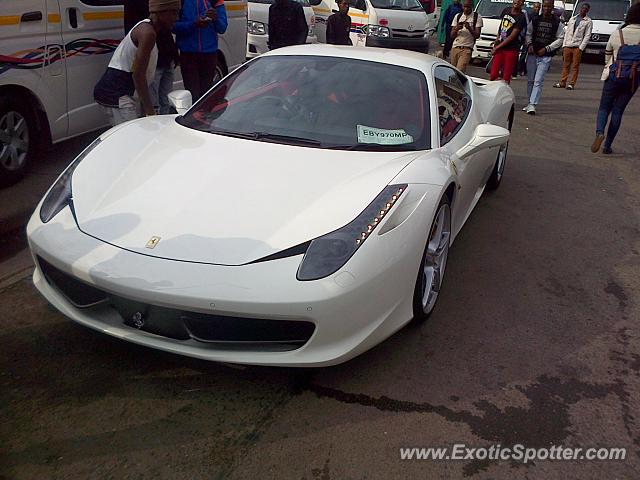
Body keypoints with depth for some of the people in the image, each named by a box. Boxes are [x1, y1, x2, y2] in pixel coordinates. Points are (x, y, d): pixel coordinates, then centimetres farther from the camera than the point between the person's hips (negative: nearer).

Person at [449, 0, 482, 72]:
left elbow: (477, 35, -2)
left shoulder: (477, 17, 3)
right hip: (455, 47, 4)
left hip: (466, 49, -4)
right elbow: (452, 36, 11)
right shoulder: (458, 16, 13)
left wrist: (469, 28, -18)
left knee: (459, 71, -19)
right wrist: (456, 29, -11)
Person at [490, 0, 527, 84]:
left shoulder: (521, 17, -9)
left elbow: (512, 36, -13)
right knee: (493, 75, 1)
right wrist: (496, 41, 9)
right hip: (499, 47, 5)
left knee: (506, 77, -3)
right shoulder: (506, 11, 9)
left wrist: (497, 47, -12)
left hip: (511, 49, -5)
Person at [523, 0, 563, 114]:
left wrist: (547, 49, -8)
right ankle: (530, 103, 20)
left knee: (538, 81, -11)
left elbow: (560, 39, 1)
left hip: (546, 56, -3)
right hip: (532, 54, 3)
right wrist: (529, 44, -6)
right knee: (530, 80, 9)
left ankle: (532, 105, -15)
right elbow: (528, 34, 13)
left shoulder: (557, 23, 0)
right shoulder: (535, 20, 7)